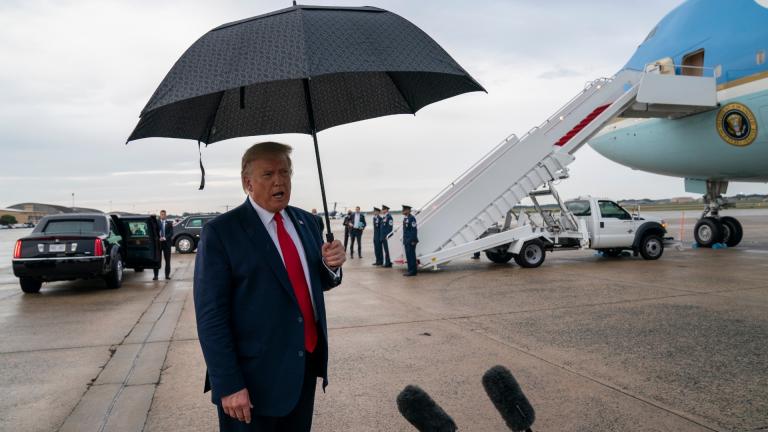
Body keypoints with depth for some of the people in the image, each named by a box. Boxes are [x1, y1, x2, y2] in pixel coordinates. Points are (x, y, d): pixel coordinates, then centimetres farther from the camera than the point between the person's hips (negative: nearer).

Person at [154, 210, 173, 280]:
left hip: (166, 243, 0)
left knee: (167, 260, 3)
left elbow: (171, 233, -3)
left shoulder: (169, 223, 4)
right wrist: (158, 238, -12)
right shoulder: (156, 222, 5)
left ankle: (167, 275, 10)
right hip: (158, 242, 0)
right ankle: (155, 275, 3)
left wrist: (165, 238, -15)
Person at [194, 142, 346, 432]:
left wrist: (331, 265, -8)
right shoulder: (221, 232, -12)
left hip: (308, 364, 6)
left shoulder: (305, 221, 6)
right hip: (254, 379, -5)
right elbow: (211, 316, -14)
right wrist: (228, 385, -17)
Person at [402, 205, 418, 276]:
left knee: (411, 255, -7)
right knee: (408, 256, 11)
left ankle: (412, 271, -3)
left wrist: (413, 241, -20)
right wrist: (404, 240, 18)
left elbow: (414, 230, -17)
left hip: (411, 241, -9)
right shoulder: (405, 218, 16)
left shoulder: (412, 218, -13)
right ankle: (411, 270, 17)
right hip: (406, 241, 9)